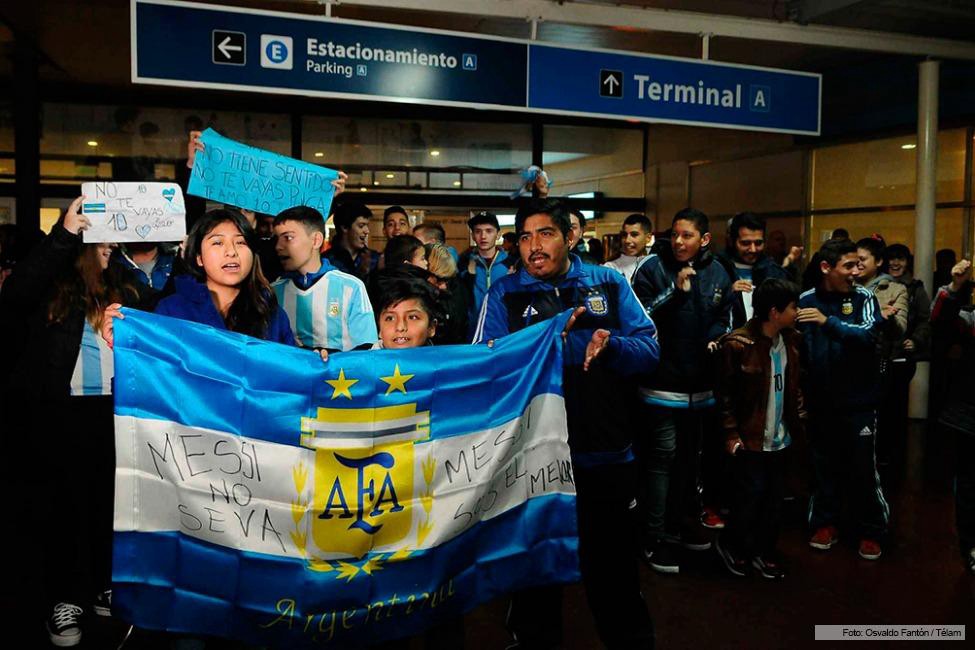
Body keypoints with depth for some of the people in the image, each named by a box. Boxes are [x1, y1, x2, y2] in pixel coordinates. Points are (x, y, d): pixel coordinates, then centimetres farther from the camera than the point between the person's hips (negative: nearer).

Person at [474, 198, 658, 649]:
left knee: (612, 562, 17)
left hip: (605, 452, 1)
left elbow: (649, 349, -3)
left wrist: (611, 346, -23)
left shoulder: (609, 283, 3)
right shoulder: (504, 294, 0)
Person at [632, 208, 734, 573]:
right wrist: (676, 291, -23)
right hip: (663, 379, -5)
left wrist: (716, 338, -3)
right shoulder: (653, 267, -8)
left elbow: (724, 316, 17)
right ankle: (657, 537, 5)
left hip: (700, 381, 5)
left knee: (690, 454, 17)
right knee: (663, 454, -5)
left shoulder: (717, 273, 6)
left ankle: (684, 522, 34)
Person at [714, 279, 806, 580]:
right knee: (751, 497, 3)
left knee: (775, 498, 14)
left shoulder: (790, 340, 3)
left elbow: (793, 385, 14)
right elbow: (725, 394, -12)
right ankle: (730, 544, 28)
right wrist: (731, 434, -12)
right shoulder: (737, 344, -16)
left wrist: (798, 419, 8)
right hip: (751, 438, -6)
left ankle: (764, 551, 33)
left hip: (780, 437, 6)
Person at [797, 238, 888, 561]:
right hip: (819, 400, 2)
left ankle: (872, 532, 21)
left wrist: (828, 321, -32)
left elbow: (869, 335, -22)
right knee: (824, 466, 12)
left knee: (863, 469, 4)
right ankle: (825, 524, 28)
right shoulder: (805, 300, -1)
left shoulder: (864, 298, -5)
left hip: (858, 400, -1)